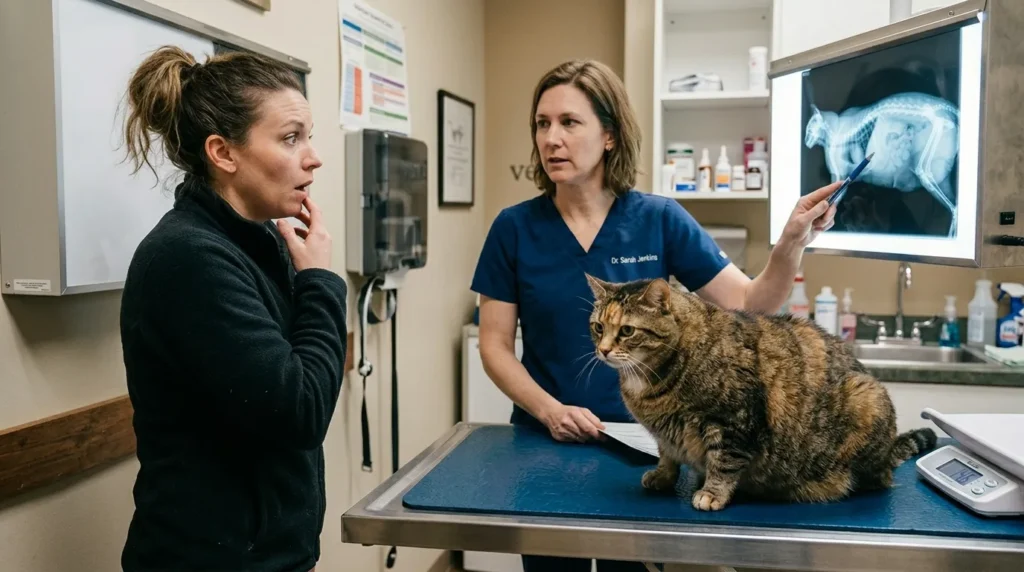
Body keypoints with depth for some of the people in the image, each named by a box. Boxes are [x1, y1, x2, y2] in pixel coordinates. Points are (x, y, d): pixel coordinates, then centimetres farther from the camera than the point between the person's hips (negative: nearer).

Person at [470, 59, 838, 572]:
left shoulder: (659, 220, -6)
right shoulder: (514, 227, -5)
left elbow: (749, 307, -8)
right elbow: (495, 345, -4)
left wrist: (792, 242, -25)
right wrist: (549, 410, -18)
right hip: (544, 442, 0)